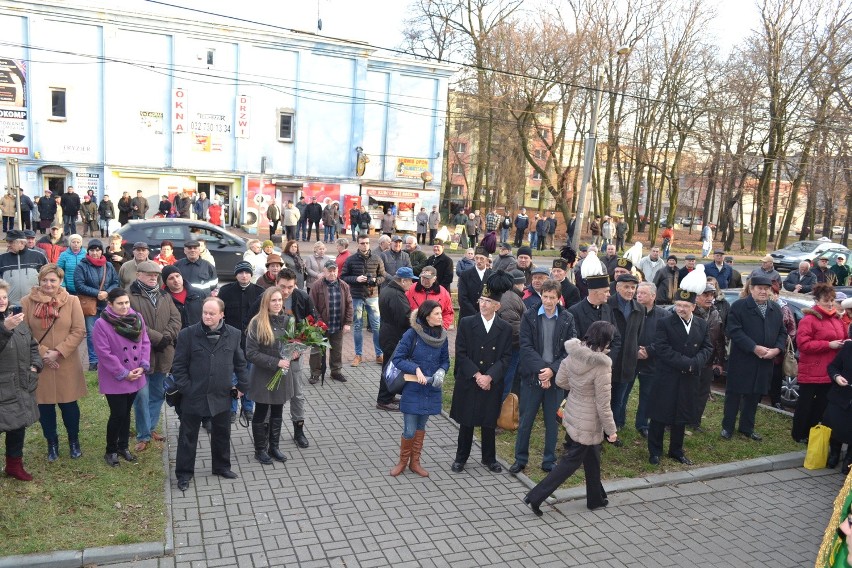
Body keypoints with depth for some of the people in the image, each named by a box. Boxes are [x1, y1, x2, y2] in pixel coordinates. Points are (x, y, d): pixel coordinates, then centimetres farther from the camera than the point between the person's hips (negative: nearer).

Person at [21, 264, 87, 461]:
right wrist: (42, 353, -14)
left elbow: (79, 331, -7)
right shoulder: (27, 302, -3)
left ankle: (74, 440, 30)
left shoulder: (72, 301, -3)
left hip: (67, 365, 0)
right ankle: (52, 443, 30)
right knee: (44, 406, 10)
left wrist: (58, 352, -14)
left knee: (69, 404, 9)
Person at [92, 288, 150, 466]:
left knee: (126, 413, 16)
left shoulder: (136, 318, 1)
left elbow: (145, 343, 3)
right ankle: (110, 451, 20)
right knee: (118, 414, 0)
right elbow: (104, 354, -18)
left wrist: (143, 366, -9)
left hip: (135, 377, 5)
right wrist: (123, 373, -16)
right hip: (114, 380, -5)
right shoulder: (101, 324, -15)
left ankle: (123, 446, 31)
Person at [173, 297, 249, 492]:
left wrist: (242, 386, 6)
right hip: (194, 396, -2)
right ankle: (184, 473, 24)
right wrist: (185, 388, -10)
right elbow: (179, 366, -5)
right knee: (188, 436, 9)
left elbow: (240, 363, 8)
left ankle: (221, 467, 36)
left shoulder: (233, 335, -3)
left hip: (221, 396, 3)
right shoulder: (188, 334, -10)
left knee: (222, 433, 17)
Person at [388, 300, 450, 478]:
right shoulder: (411, 334, -15)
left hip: (431, 390, 4)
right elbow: (397, 359, -12)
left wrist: (441, 371, -11)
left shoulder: (442, 336, -1)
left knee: (421, 427, 16)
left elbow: (445, 360, 9)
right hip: (412, 389, -4)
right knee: (409, 430, 0)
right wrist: (416, 369, -23)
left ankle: (415, 462, 33)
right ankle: (402, 461, 25)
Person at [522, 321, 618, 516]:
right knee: (572, 460, 7)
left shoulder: (573, 355, -9)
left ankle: (596, 498, 40)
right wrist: (611, 430, -7)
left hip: (572, 413, 7)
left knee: (592, 456, 23)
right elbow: (603, 405, -20)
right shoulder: (601, 367, -27)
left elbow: (560, 381, 3)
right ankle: (536, 497, 8)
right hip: (587, 422, -7)